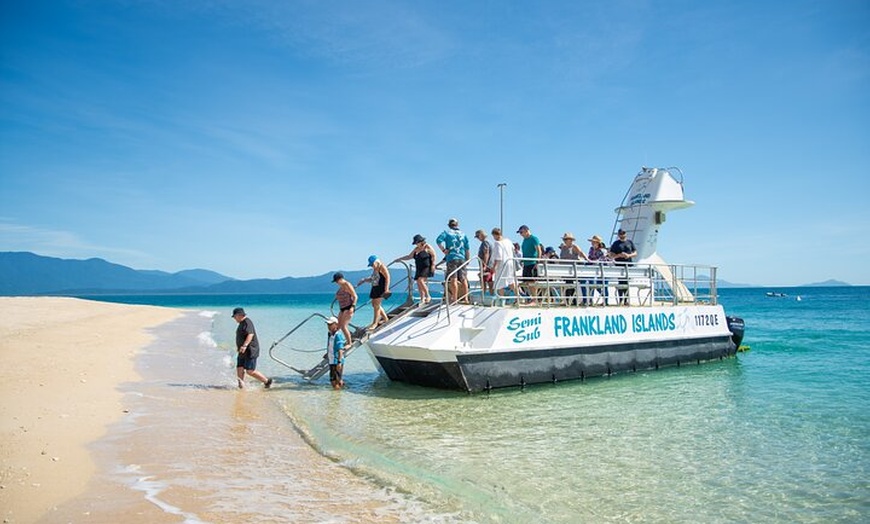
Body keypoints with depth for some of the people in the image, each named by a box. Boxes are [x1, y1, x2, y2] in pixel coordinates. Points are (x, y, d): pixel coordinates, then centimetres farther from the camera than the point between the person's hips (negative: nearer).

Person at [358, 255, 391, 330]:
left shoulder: (382, 267, -11)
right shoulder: (374, 269, 17)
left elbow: (387, 278, -16)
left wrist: (386, 289, -22)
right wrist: (364, 280, 11)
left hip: (381, 288, -10)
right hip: (375, 288, 10)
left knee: (376, 305, -9)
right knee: (374, 304, 13)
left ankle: (375, 323, -3)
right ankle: (385, 318, 26)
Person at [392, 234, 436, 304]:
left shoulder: (427, 247, -7)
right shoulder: (416, 249, 13)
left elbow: (433, 256, -7)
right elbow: (409, 256, 18)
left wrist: (433, 265, -14)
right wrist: (400, 259, 12)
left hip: (427, 267, -8)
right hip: (419, 269, 8)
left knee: (420, 280, -22)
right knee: (419, 283, 1)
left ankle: (428, 296, -13)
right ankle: (422, 299, 5)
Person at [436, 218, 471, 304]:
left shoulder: (446, 232, 5)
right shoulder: (463, 234, 15)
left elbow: (439, 240, -13)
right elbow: (467, 249, 12)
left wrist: (443, 250, -5)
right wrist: (468, 260, 17)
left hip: (452, 258, -4)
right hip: (462, 258, 4)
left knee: (453, 279, -6)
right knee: (463, 279, 6)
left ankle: (455, 299, -9)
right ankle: (466, 299, 8)